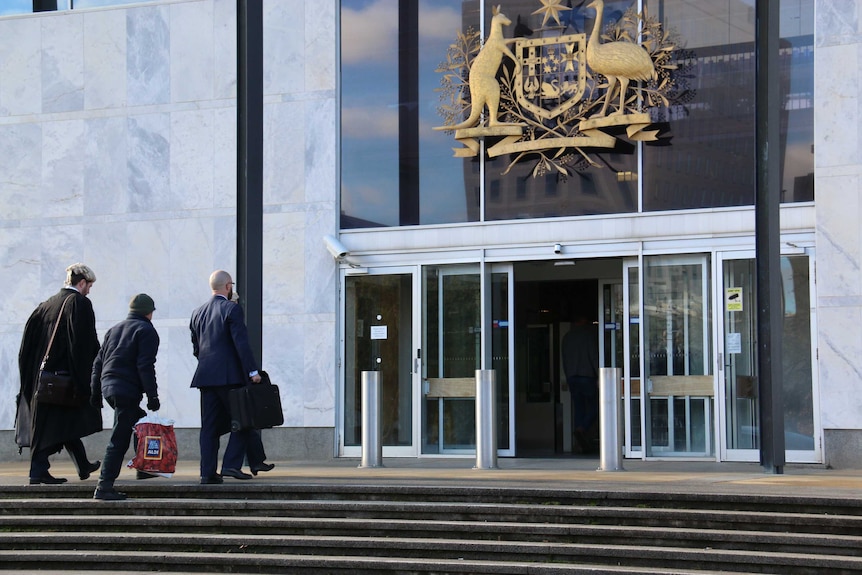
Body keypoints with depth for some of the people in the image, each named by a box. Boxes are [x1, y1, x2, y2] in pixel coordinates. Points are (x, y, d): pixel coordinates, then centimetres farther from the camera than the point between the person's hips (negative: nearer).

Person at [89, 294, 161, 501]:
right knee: (119, 439, -8)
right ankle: (104, 487, -12)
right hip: (128, 390, -8)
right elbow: (145, 366, -13)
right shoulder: (147, 331, -3)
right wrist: (152, 395, -12)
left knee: (139, 421, 26)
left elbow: (98, 362, 20)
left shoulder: (114, 330, 20)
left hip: (107, 386, 8)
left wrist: (95, 391, 23)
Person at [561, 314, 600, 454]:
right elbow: (594, 356, -10)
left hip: (572, 377, 5)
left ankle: (580, 444, 2)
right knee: (594, 406, 2)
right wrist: (599, 376, -11)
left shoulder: (566, 337, 16)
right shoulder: (589, 333, -2)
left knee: (578, 409, 7)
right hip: (587, 375, -5)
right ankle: (582, 429, -24)